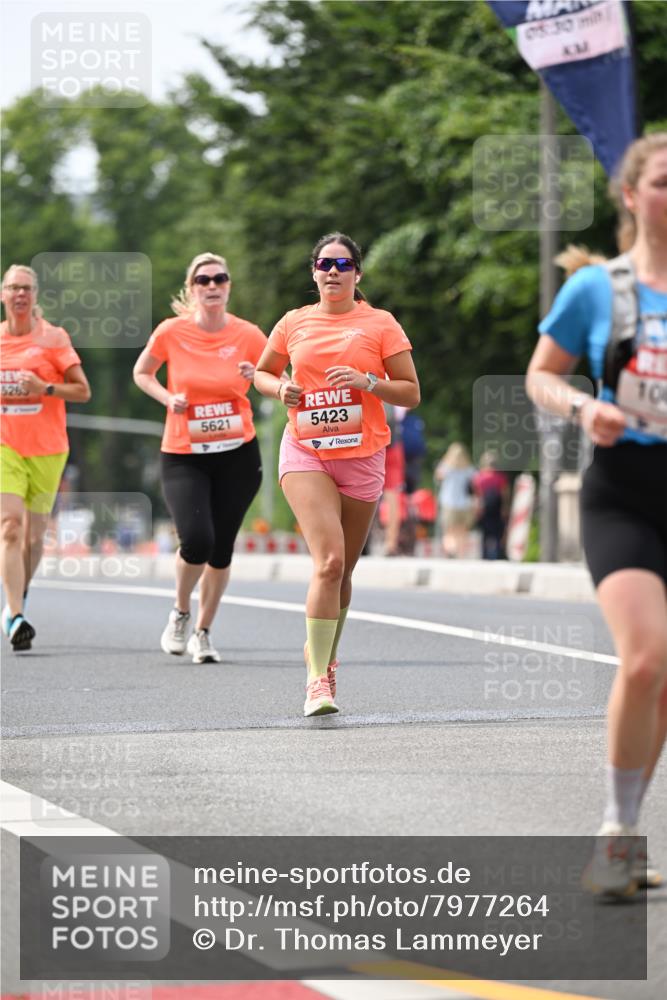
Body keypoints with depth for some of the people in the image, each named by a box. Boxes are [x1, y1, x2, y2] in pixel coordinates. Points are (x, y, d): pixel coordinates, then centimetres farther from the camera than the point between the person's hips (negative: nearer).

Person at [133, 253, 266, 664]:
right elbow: (142, 373, 11)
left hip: (238, 454, 1)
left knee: (221, 549, 5)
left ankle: (203, 633, 25)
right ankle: (181, 613, 11)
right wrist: (168, 398, -7)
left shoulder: (248, 335, -6)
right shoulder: (171, 332, -7)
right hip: (183, 456, -1)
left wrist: (259, 377, -16)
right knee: (196, 541, -19)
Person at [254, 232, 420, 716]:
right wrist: (280, 389, -1)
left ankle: (324, 656, 34)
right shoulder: (294, 324, 7)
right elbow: (262, 372, 21)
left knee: (342, 569, 9)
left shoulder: (380, 324, 3)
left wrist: (367, 381, -15)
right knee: (329, 560, -18)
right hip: (305, 453, -1)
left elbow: (411, 392, 2)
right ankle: (318, 680, -17)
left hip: (362, 456, 1)